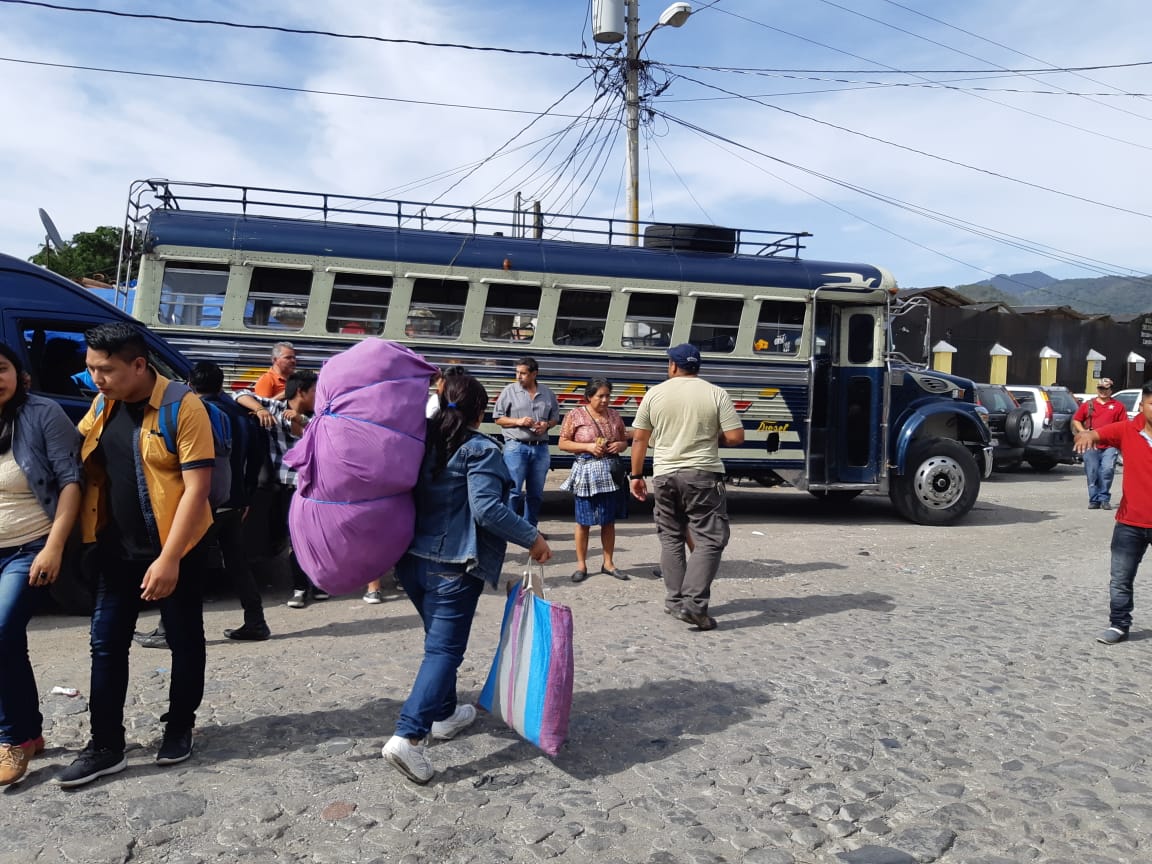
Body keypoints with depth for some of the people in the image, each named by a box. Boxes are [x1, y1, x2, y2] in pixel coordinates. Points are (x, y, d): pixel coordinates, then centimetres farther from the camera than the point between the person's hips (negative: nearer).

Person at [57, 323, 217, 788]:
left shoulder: (183, 407, -17)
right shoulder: (101, 405, 3)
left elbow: (196, 488, -20)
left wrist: (169, 558, -23)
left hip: (175, 548, -6)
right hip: (117, 548, 6)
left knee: (184, 642, 10)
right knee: (106, 644, 9)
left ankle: (179, 729, 29)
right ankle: (105, 746, 21)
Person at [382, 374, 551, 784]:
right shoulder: (480, 450, -13)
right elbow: (487, 509, -21)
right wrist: (532, 538, -14)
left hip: (411, 559, 8)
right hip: (453, 566, -7)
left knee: (440, 639, 22)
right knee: (444, 648, -3)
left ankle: (444, 714, 35)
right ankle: (409, 735, -12)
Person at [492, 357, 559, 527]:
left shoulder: (547, 393, 8)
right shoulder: (509, 391, 0)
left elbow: (555, 417, 17)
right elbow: (498, 418, 1)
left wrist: (547, 425, -5)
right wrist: (518, 421, -13)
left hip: (540, 448, 4)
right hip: (516, 447, -4)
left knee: (536, 493, 11)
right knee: (513, 490, -9)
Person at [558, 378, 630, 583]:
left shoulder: (614, 415, 9)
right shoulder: (575, 415, -3)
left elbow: (625, 441, 18)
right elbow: (563, 443, -4)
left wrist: (619, 445, -6)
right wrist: (588, 447, -15)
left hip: (611, 471, 4)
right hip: (586, 471, -4)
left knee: (609, 520, 9)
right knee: (584, 521, 2)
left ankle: (608, 563, 20)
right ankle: (581, 565, 14)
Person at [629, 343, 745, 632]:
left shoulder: (654, 394, 2)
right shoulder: (716, 394, -3)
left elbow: (639, 439, 4)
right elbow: (735, 437, -7)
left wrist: (636, 475, 13)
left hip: (664, 476, 3)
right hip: (703, 476, -3)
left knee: (671, 538, 15)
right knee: (710, 540, 1)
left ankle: (675, 600, 19)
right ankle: (694, 604, -9)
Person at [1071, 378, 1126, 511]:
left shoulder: (1118, 406, 10)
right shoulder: (1087, 404, 12)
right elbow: (1076, 420, 15)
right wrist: (1082, 431, -1)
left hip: (1110, 446, -1)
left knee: (1107, 471, -11)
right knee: (1092, 473, 1)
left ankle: (1104, 499, 0)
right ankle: (1094, 500, 8)